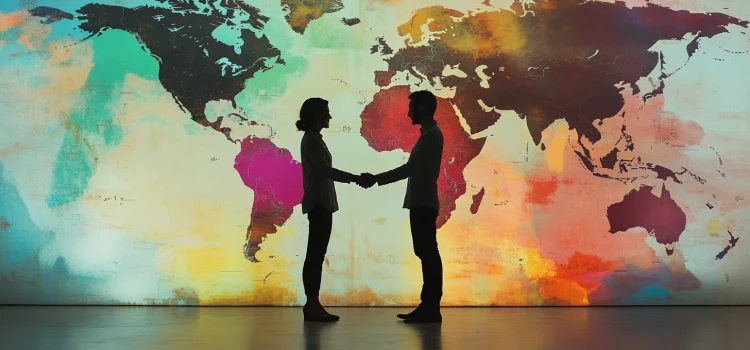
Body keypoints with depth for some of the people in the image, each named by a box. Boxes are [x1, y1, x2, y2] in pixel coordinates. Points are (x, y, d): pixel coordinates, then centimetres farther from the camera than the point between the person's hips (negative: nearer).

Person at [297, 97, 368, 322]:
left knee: (316, 255, 7)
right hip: (318, 203, -10)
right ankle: (312, 305, -8)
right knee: (315, 255, -9)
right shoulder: (311, 140, -11)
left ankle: (313, 305, 8)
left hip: (321, 203, 10)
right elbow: (325, 170, -20)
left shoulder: (314, 139, 19)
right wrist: (355, 178, -18)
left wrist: (355, 179, 13)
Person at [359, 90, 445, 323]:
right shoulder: (429, 134, 19)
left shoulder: (432, 135, -13)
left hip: (424, 204, -10)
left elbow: (410, 168, -20)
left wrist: (376, 179, -16)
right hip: (421, 203, 10)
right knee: (426, 254, 10)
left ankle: (431, 309, -6)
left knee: (428, 254, -8)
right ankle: (428, 306, 13)